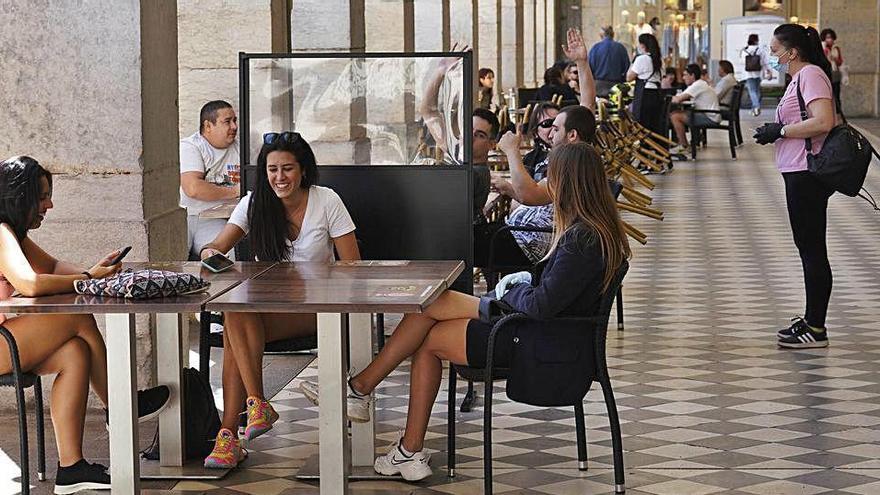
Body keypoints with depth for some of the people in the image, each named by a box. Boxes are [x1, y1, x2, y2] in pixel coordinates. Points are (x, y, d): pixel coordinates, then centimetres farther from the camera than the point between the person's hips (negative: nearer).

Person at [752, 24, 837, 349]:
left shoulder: (811, 74, -14)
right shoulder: (801, 77, 18)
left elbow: (823, 122, -25)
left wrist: (780, 131, -18)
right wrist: (775, 131, 11)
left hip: (807, 174, -11)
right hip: (800, 173, 11)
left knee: (812, 250, -5)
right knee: (808, 249, 16)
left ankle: (816, 330, -1)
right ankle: (812, 319, 25)